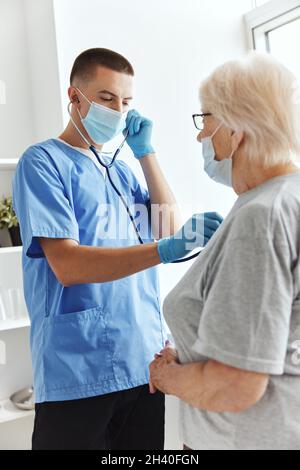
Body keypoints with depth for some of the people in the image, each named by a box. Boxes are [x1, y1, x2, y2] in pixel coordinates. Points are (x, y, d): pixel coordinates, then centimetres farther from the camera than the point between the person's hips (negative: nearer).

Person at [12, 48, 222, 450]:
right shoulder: (44, 161, -6)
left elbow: (170, 227, 5)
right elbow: (67, 266, -18)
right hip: (79, 371, -6)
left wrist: (145, 151, 3)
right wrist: (165, 250, -29)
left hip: (145, 361, 6)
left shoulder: (120, 169, 14)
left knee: (146, 445, 17)